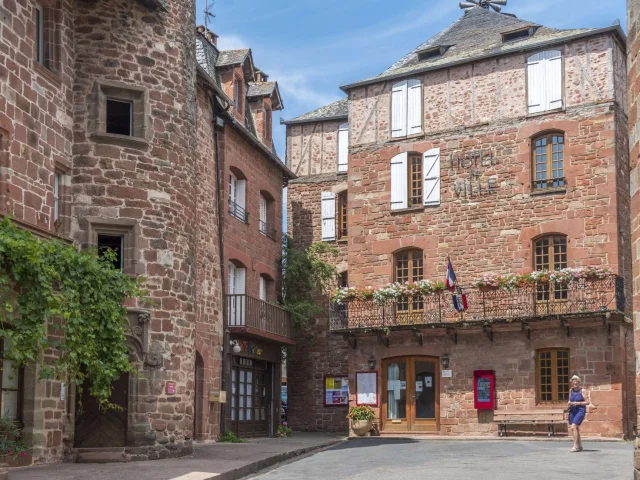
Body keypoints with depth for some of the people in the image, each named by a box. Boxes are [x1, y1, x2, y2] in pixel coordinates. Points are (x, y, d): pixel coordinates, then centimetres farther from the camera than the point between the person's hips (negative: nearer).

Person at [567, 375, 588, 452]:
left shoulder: (582, 391, -6)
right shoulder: (571, 391, 10)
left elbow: (587, 402, -6)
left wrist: (578, 403, -17)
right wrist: (570, 403, -3)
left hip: (580, 411, -6)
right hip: (572, 411, 6)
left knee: (573, 427, -20)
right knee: (576, 429, 12)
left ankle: (575, 446, -17)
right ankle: (580, 446, 25)